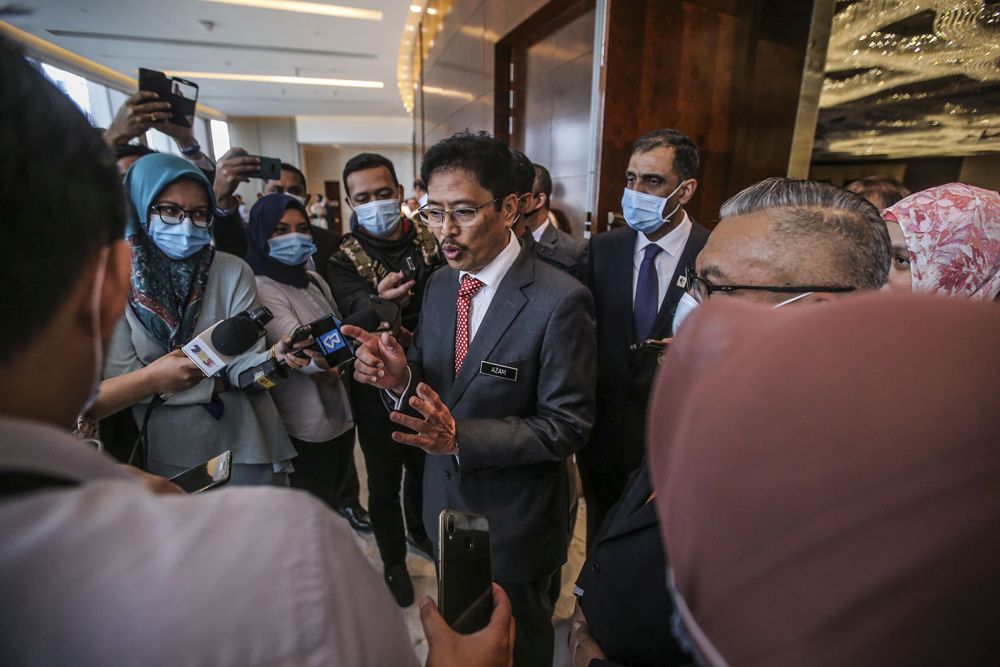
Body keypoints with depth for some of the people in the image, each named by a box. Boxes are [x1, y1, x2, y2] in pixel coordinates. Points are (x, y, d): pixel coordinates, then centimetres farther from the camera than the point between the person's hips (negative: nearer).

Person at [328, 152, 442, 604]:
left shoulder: (431, 243, -4)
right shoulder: (345, 260, -12)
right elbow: (358, 311, -31)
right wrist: (381, 303, -52)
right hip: (379, 389, -2)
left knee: (424, 466, 24)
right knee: (384, 482, 15)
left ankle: (420, 532, 53)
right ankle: (393, 561, 41)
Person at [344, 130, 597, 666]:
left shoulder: (559, 301, -25)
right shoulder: (440, 283, -4)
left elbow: (568, 426, -22)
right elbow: (430, 378, 2)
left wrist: (460, 437, -33)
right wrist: (400, 377, -21)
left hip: (515, 516, -5)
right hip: (446, 499, 6)